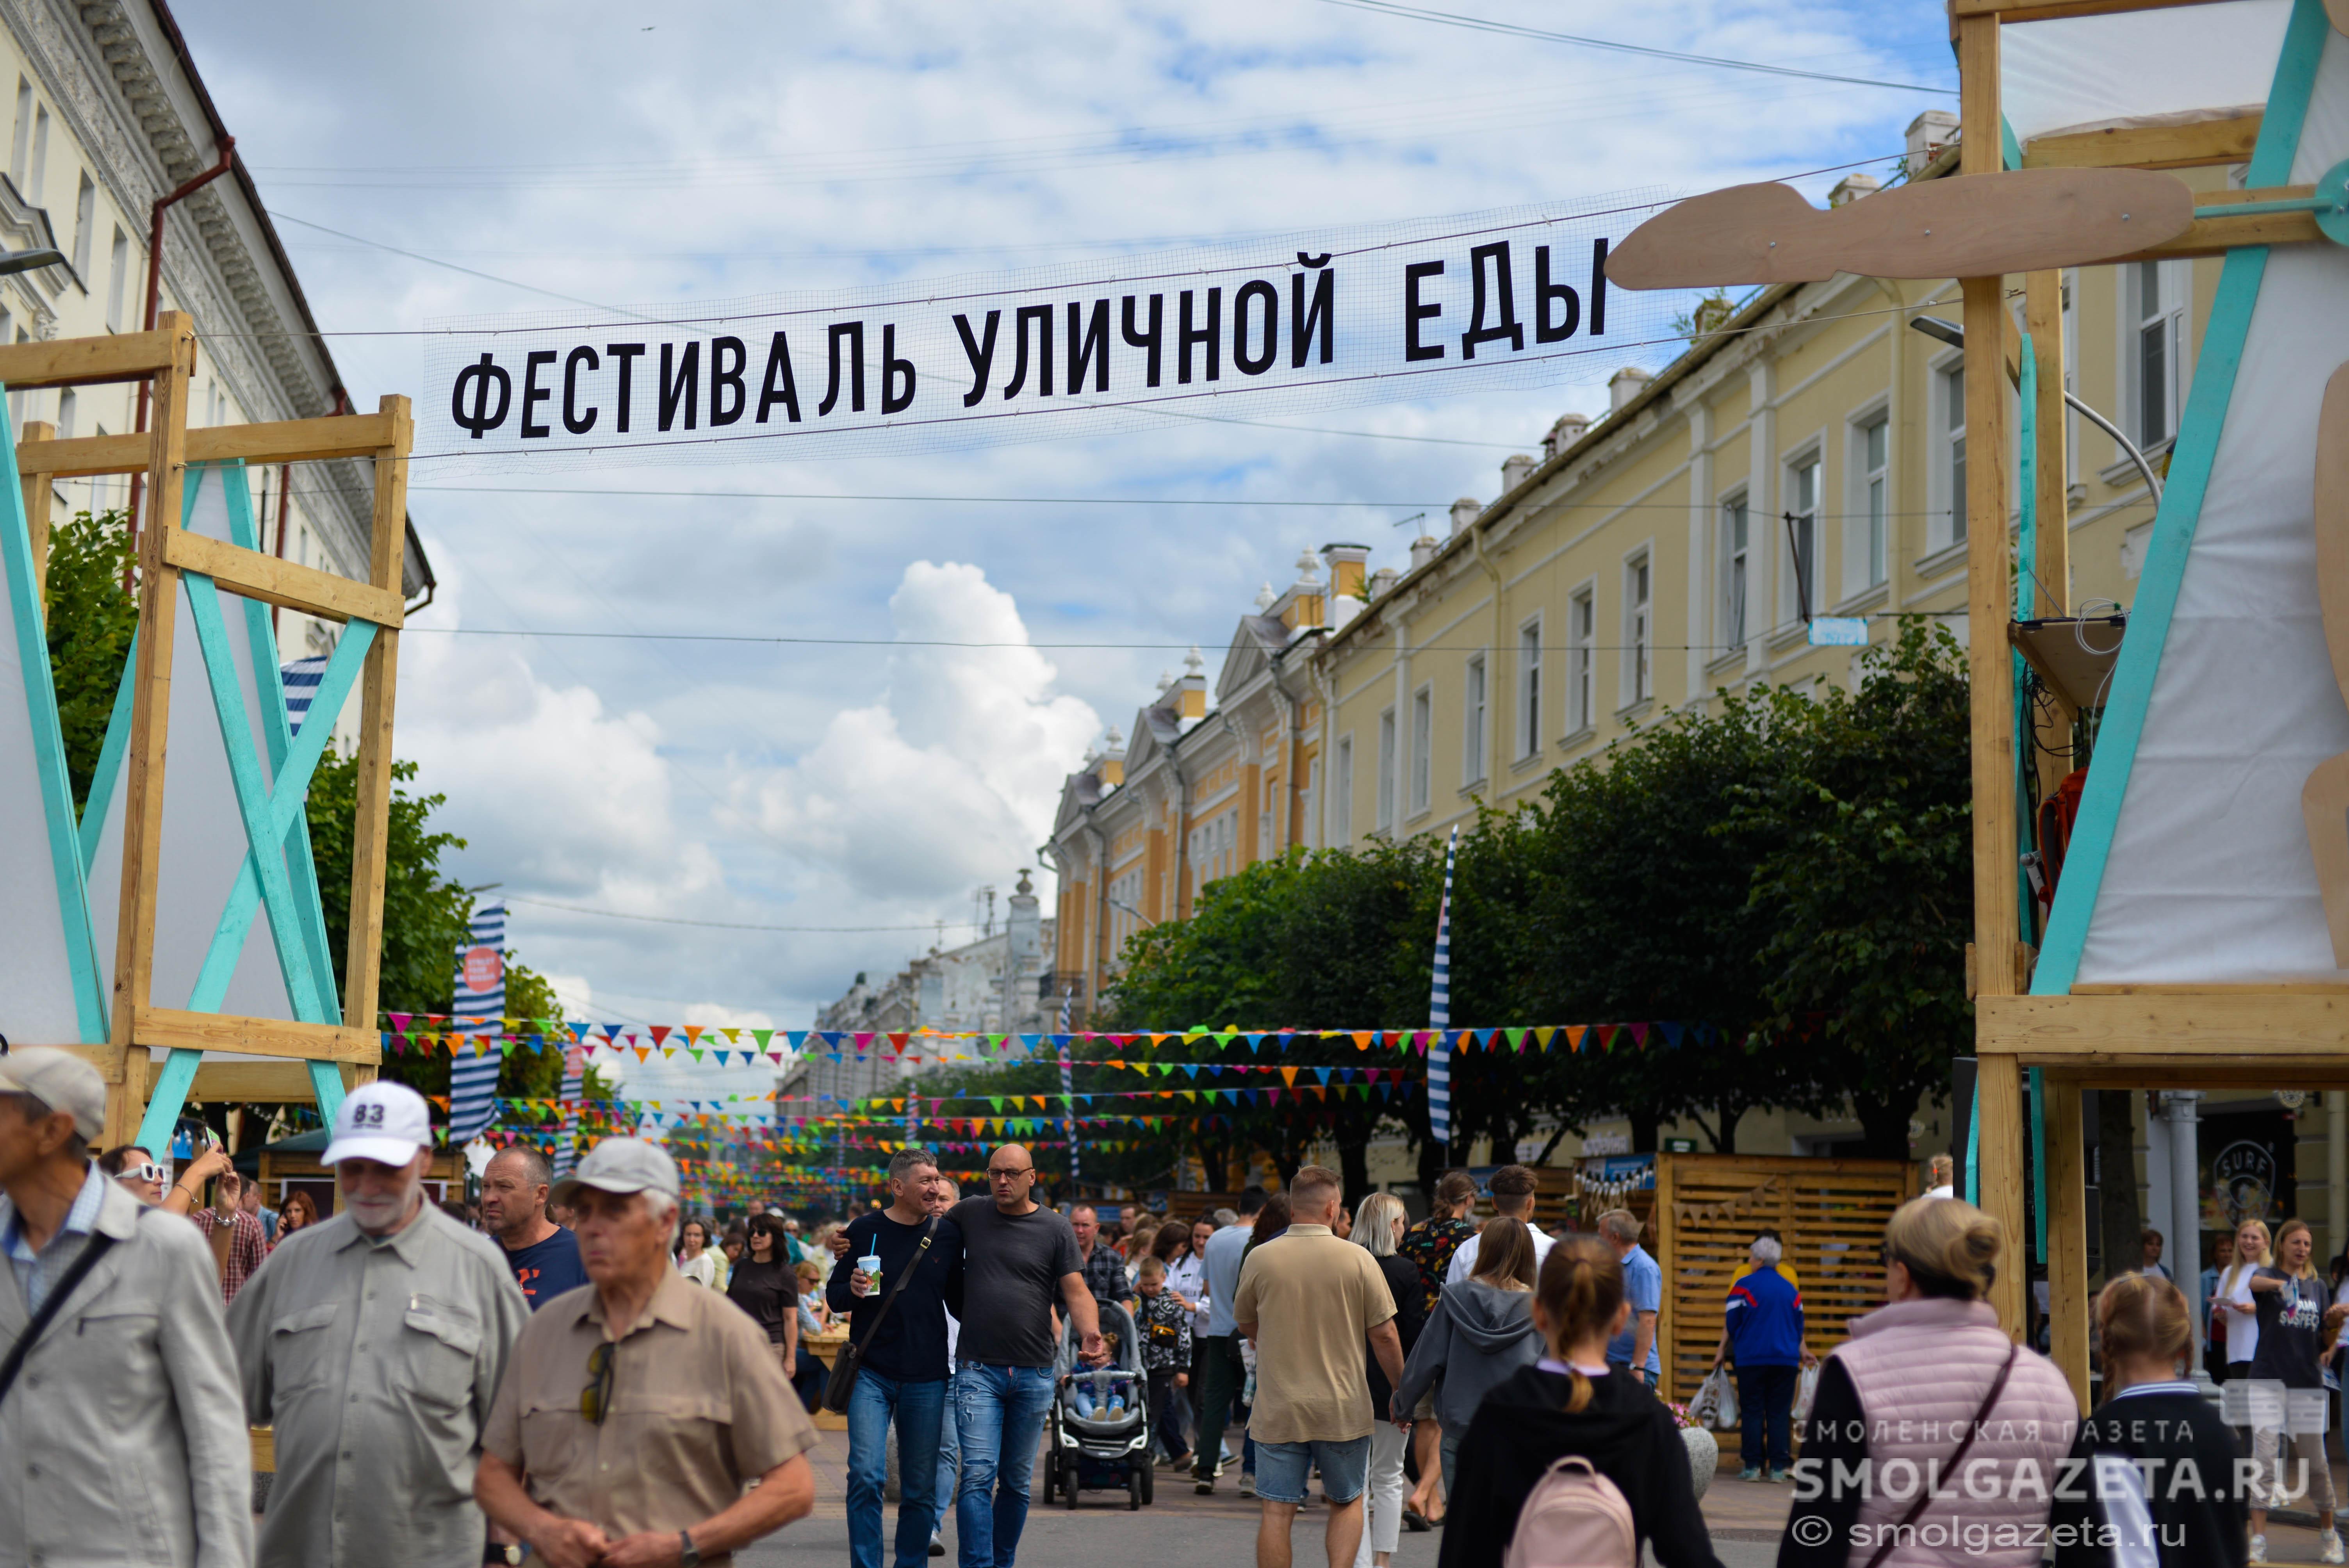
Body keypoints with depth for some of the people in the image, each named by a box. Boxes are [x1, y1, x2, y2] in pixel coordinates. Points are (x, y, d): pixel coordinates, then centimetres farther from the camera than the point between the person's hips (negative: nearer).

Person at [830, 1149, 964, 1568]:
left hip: (927, 1378, 2)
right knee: (866, 1476, -13)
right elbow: (834, 1296, 7)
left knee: (920, 1489, 6)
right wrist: (853, 1290, -15)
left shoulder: (948, 1234, 6)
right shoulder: (865, 1230, 1)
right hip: (872, 1374, -2)